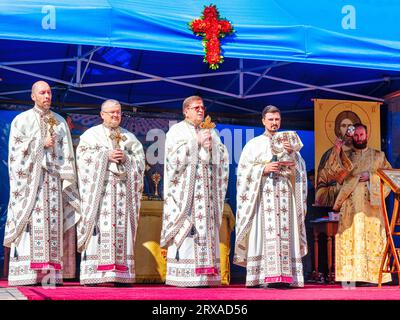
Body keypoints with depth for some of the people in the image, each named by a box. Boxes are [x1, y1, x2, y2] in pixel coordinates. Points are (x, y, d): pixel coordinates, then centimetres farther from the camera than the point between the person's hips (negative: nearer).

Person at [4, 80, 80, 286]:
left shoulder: (60, 122, 15)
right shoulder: (22, 120, 7)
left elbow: (67, 155, 12)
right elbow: (16, 150, -2)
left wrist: (68, 182, 4)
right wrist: (41, 144, -9)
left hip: (53, 179, 3)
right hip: (30, 178, -3)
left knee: (52, 224, -4)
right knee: (30, 222, -10)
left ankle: (49, 274, -5)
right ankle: (26, 275, -11)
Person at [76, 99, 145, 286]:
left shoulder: (129, 137, 18)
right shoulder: (91, 134, 9)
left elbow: (140, 160, 10)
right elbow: (83, 157, -3)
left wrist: (125, 157, -8)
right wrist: (107, 156, -12)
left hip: (122, 189, 3)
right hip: (98, 187, -3)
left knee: (121, 227, -3)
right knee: (99, 226, -11)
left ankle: (120, 274, -3)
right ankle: (92, 273, -11)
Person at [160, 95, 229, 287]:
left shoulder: (210, 132, 20)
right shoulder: (177, 131, 6)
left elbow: (222, 157, 12)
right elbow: (175, 156, -9)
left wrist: (211, 146, -6)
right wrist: (197, 142, -11)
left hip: (206, 189, 5)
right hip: (185, 187, -5)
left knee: (206, 226, -1)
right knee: (185, 227, -11)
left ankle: (204, 274, -1)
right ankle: (184, 276, -11)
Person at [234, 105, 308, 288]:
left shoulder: (288, 143, 16)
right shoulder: (254, 144, 9)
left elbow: (300, 168, 7)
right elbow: (244, 170, 3)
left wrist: (292, 153, -11)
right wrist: (264, 169, -11)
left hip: (284, 195, 3)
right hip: (262, 195, -2)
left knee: (284, 232, -5)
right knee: (264, 232, -11)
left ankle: (283, 276, -6)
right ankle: (261, 277, -13)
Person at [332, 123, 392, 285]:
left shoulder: (378, 155, 16)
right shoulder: (345, 155, 17)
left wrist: (370, 176, -7)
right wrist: (338, 151, -13)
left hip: (371, 202, 0)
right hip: (350, 203, 0)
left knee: (372, 237, -6)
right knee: (350, 237, -8)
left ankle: (373, 276, -5)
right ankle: (350, 276, -10)